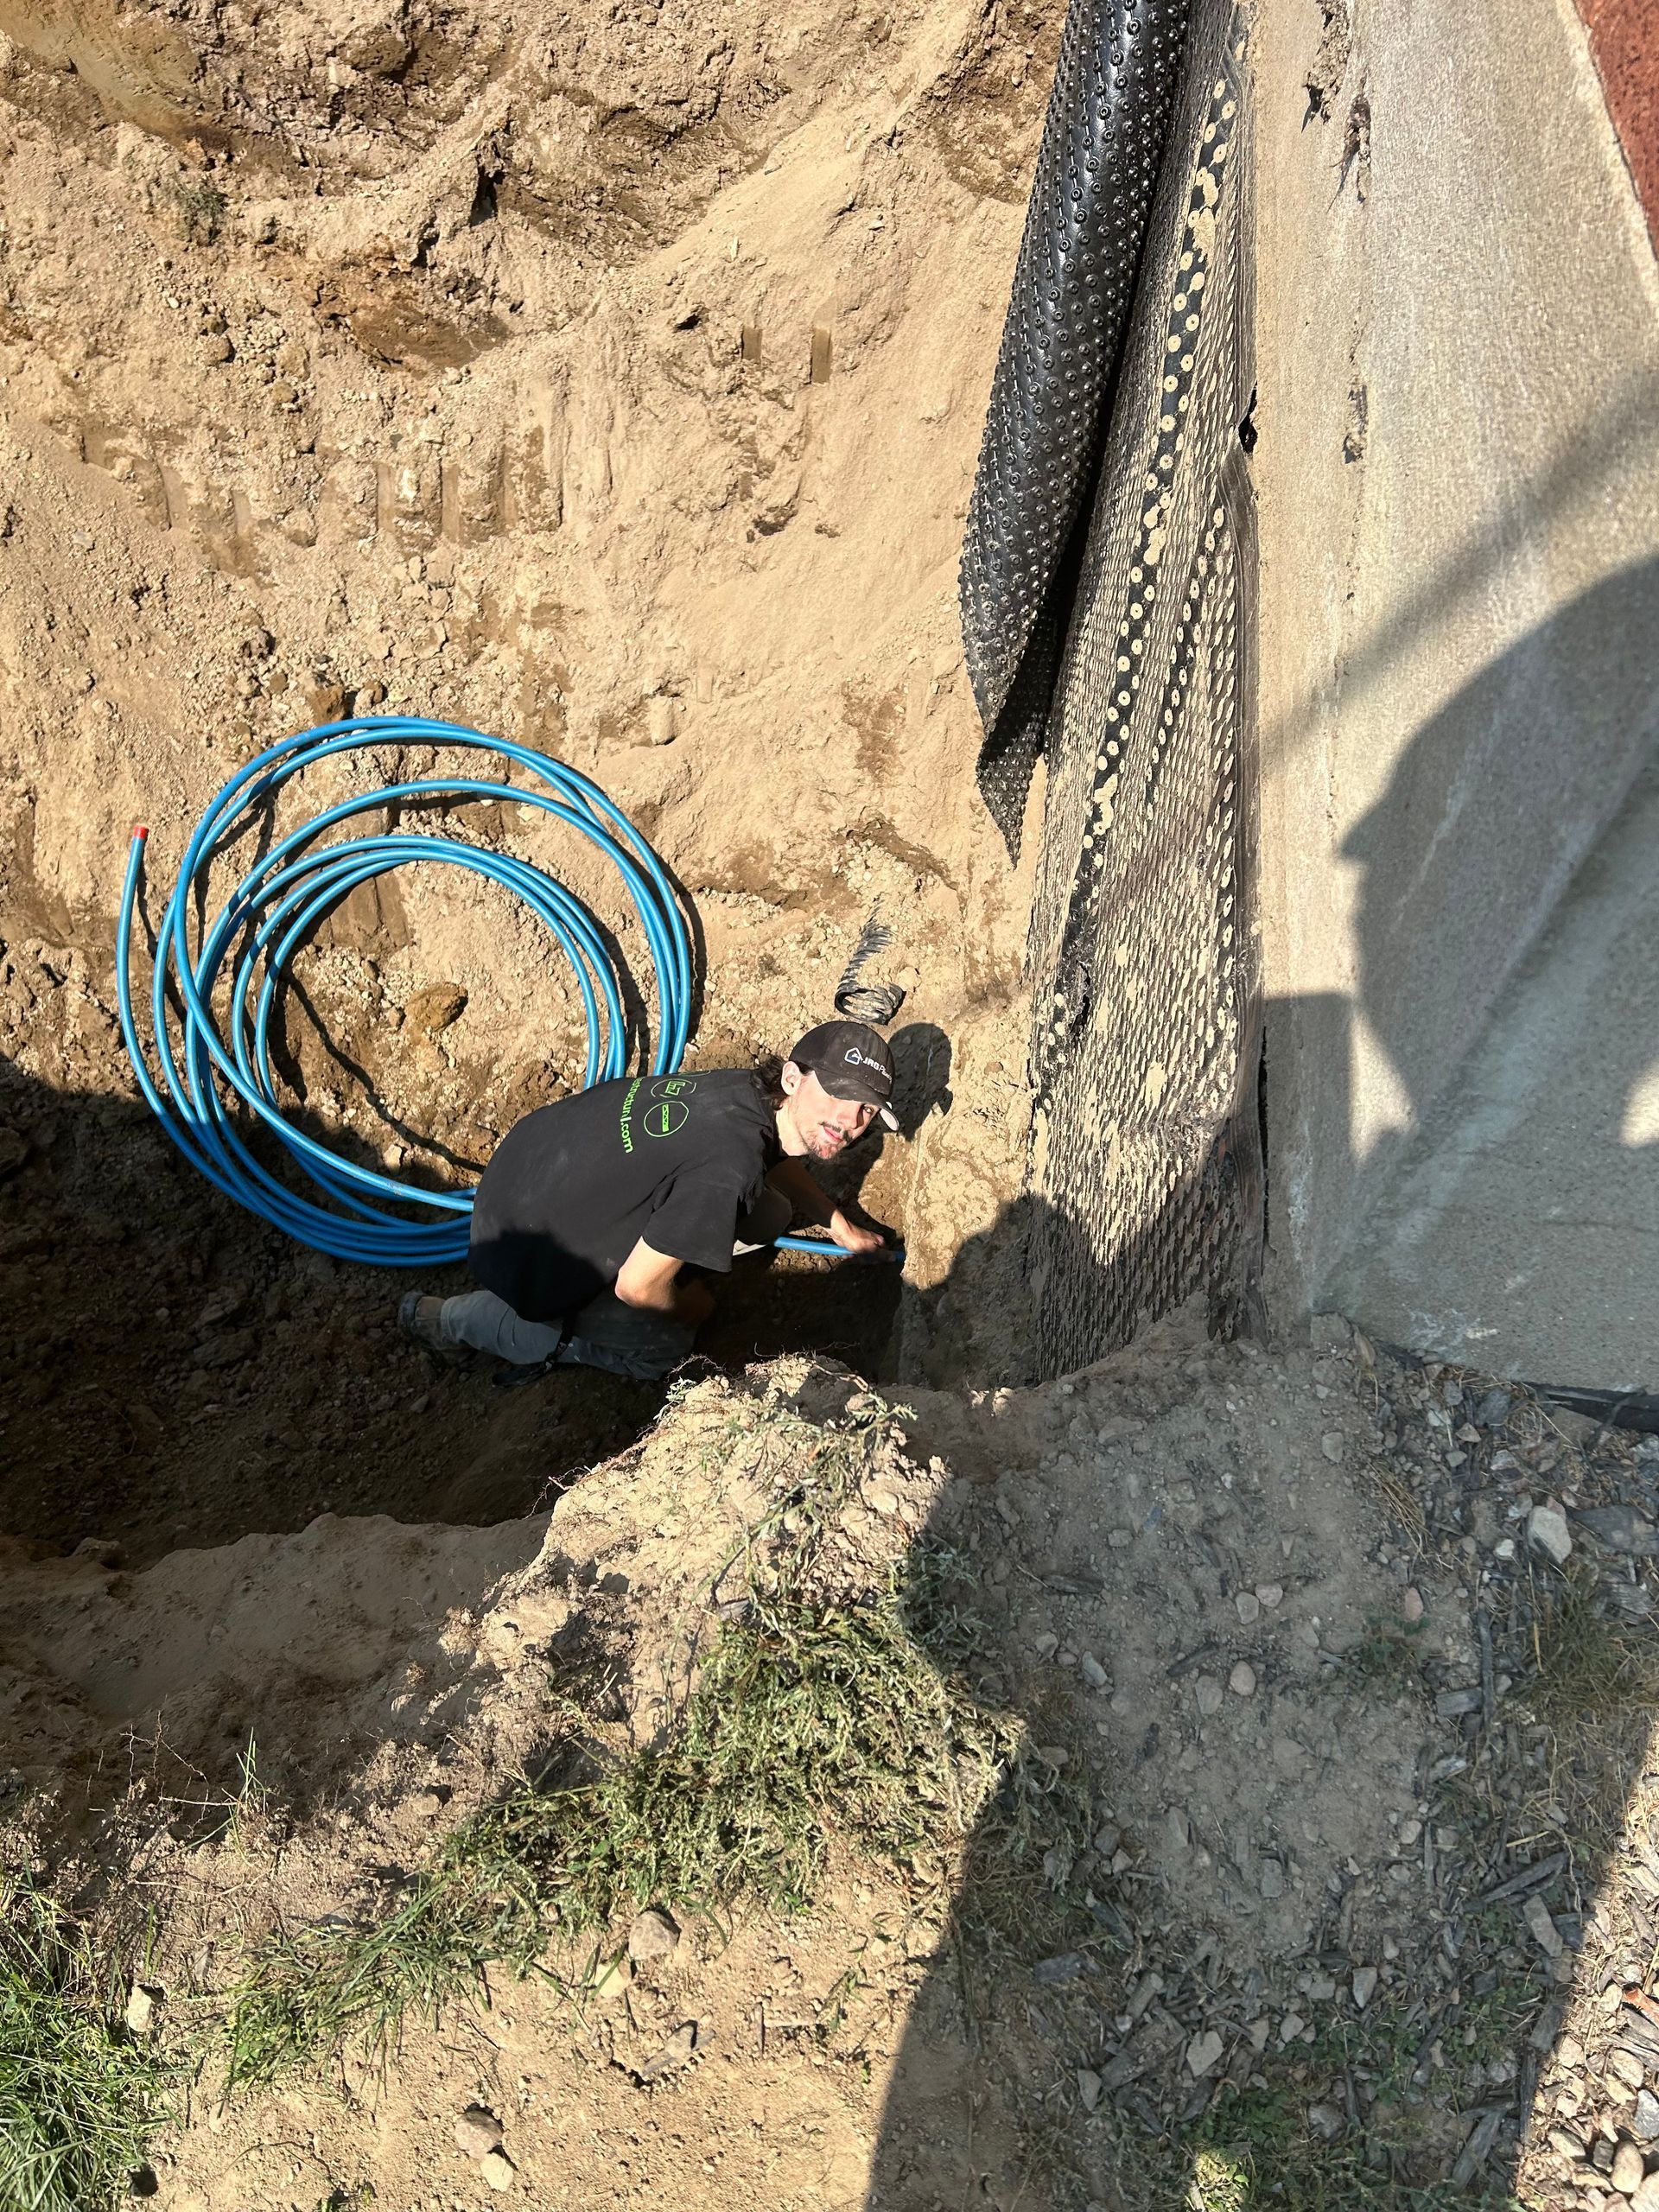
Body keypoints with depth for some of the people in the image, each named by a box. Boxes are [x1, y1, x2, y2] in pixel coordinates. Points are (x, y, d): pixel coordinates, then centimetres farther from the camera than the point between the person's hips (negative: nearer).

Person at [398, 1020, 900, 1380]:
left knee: (766, 1218, 7)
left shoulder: (752, 1089, -9)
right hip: (531, 1253, -8)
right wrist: (690, 1308, -3)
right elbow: (637, 1285, -25)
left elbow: (777, 1160, 18)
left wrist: (842, 1226, 28)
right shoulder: (730, 1169, -36)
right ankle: (460, 1318, 16)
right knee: (663, 1348, 12)